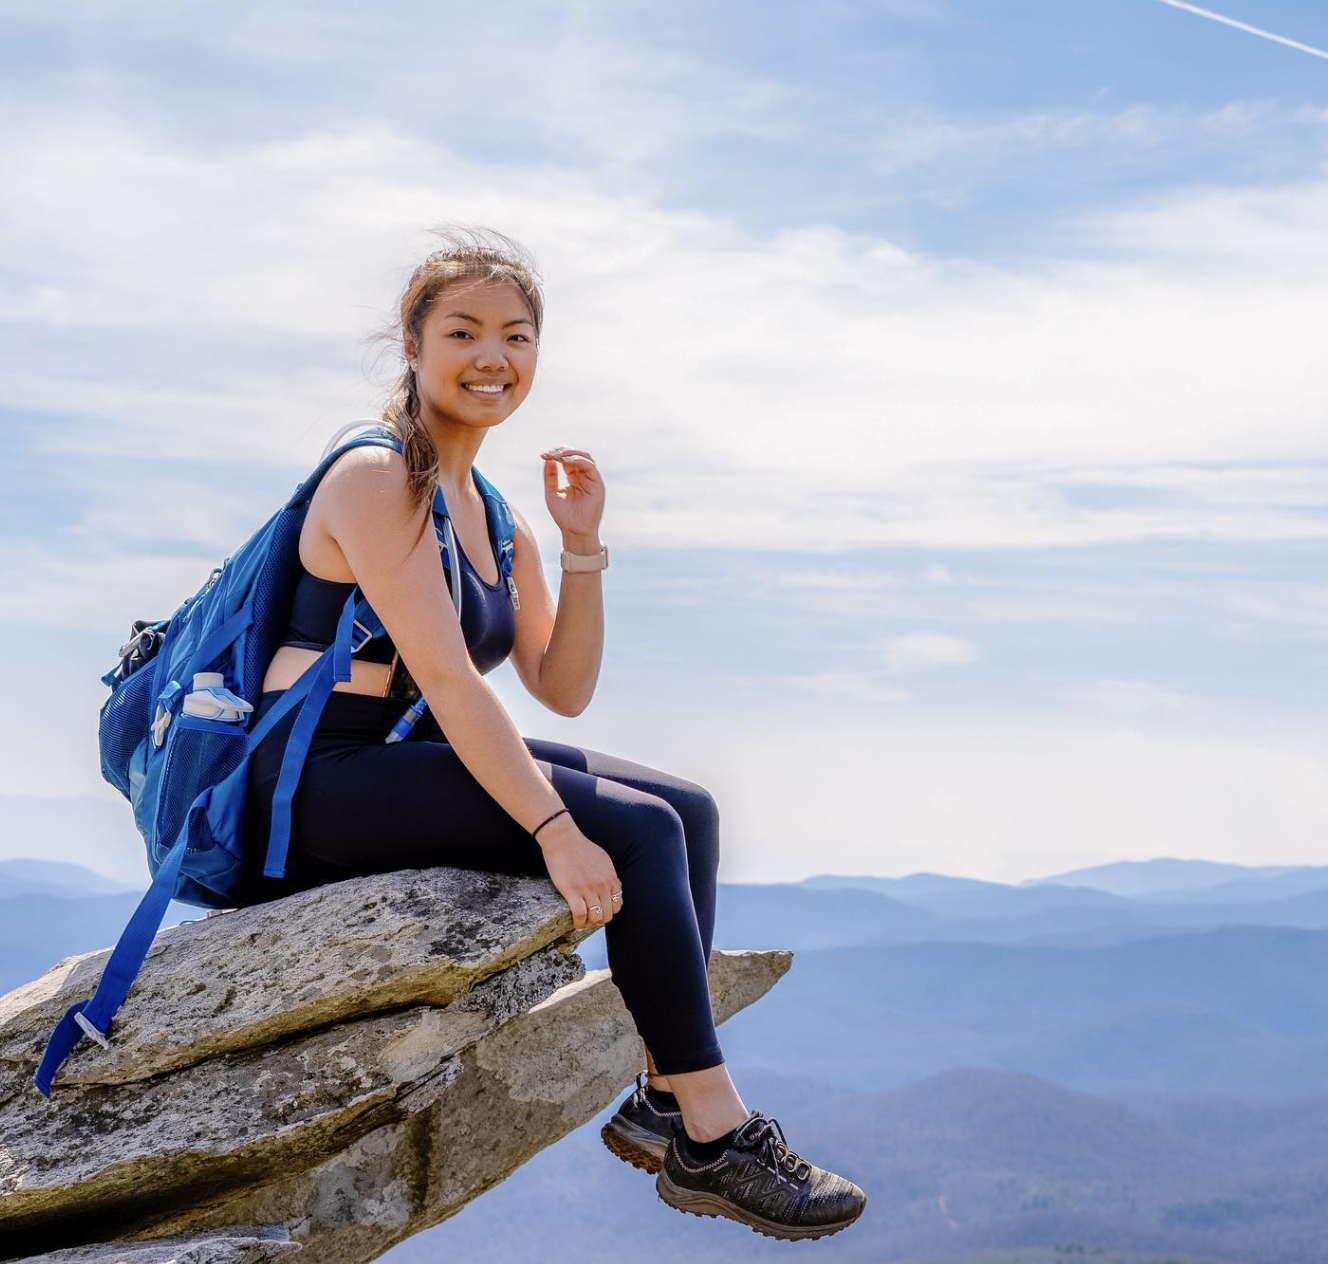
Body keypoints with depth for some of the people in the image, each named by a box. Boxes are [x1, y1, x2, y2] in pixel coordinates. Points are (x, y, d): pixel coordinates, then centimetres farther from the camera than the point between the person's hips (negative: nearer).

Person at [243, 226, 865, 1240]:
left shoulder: (494, 514, 15)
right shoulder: (377, 480, -12)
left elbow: (562, 688, 11)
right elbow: (445, 676, -22)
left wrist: (584, 544, -1)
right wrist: (555, 829, -28)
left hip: (421, 763, 9)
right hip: (328, 776, -9)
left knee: (689, 809, 1)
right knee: (640, 831, -20)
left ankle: (667, 1097, -1)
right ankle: (712, 1140, -14)